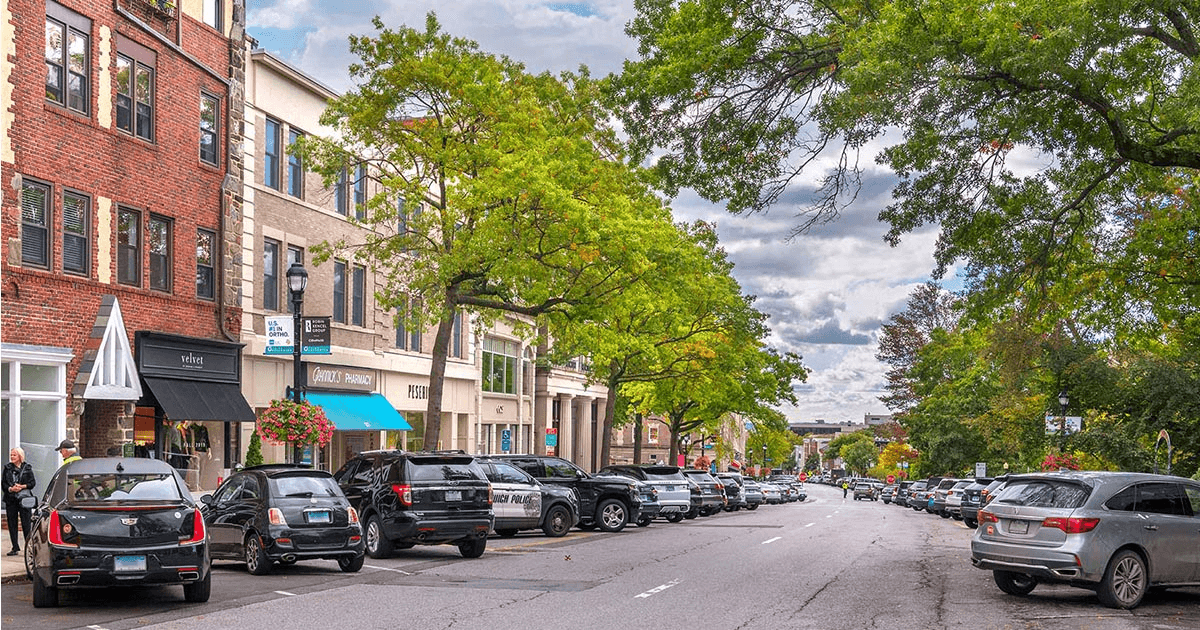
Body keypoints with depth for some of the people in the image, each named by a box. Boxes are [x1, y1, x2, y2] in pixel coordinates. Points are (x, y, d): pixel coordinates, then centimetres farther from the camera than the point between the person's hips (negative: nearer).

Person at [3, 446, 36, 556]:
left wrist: (23, 486, -14)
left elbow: (33, 482, 1)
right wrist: (10, 489, -13)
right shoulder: (7, 468, 9)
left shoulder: (27, 468, 3)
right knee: (12, 524, 5)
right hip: (11, 499, 3)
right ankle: (15, 548, 12)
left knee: (26, 524, -4)